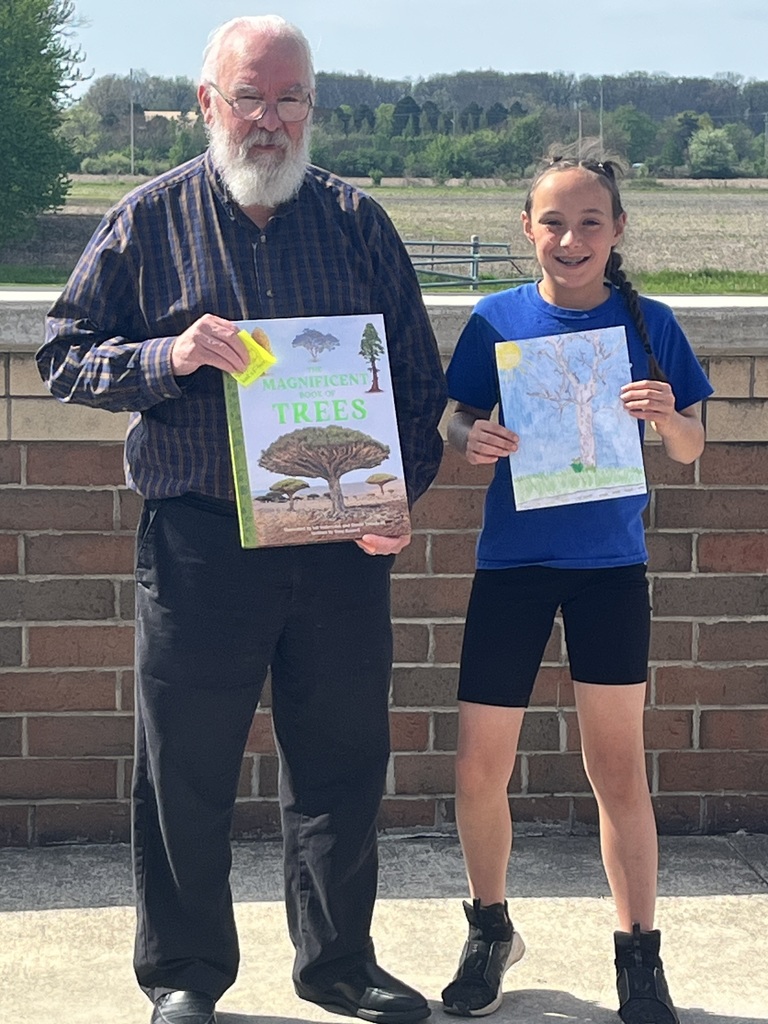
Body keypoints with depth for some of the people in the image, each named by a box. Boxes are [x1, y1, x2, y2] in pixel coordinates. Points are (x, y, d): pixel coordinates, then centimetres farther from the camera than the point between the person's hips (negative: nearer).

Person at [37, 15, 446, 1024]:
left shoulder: (357, 222, 8)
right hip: (199, 540, -2)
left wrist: (399, 496, -3)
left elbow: (419, 376, 10)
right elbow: (64, 355, 2)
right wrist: (169, 356, -15)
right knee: (185, 770, 6)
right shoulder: (150, 221, 3)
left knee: (342, 762, 10)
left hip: (343, 547, 2)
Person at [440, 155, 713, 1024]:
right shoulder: (496, 320, 0)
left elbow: (690, 450, 4)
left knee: (618, 769, 4)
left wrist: (667, 416, -18)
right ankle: (491, 931, 26)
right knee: (479, 766, 2)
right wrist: (471, 440, -17)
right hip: (511, 561, 1)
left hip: (609, 565, 0)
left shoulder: (647, 325, 0)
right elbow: (460, 426, 6)